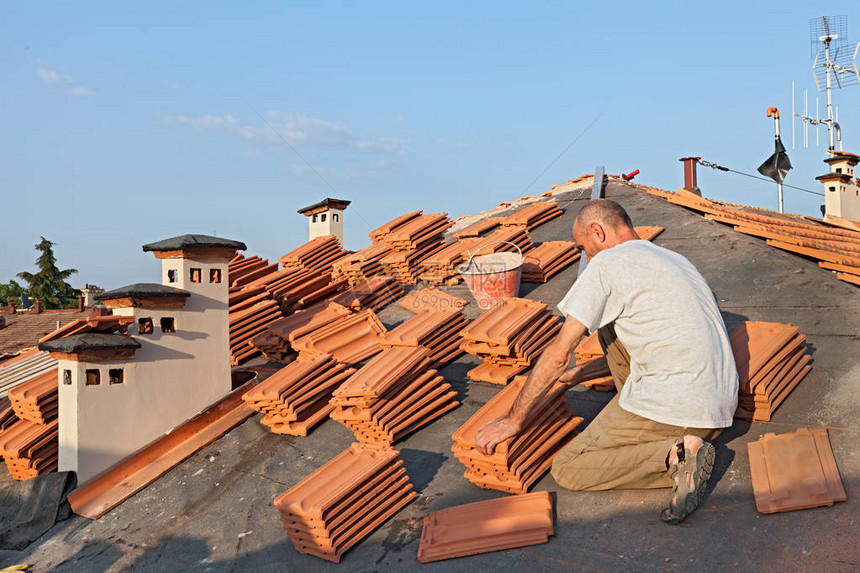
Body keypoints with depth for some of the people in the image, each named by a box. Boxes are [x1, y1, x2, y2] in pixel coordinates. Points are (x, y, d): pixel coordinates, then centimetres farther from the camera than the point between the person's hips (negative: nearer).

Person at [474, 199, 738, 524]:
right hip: (722, 409, 9)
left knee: (566, 470, 5)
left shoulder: (607, 263, -5)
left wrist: (513, 420, 5)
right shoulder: (674, 260, 20)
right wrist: (578, 374, 34)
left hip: (677, 408, -9)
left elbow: (558, 354, -6)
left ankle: (674, 457, -11)